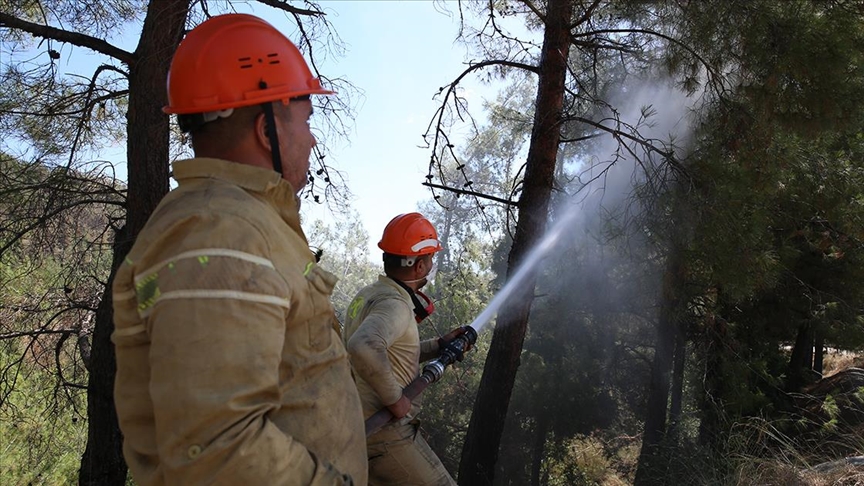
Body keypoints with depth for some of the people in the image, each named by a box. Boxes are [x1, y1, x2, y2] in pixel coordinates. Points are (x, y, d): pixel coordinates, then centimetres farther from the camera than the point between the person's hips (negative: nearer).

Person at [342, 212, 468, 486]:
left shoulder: (370, 294, 7)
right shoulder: (394, 304, -21)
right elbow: (364, 347, -42)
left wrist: (439, 346, 13)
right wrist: (394, 398, -29)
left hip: (361, 425, 9)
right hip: (386, 432, -9)